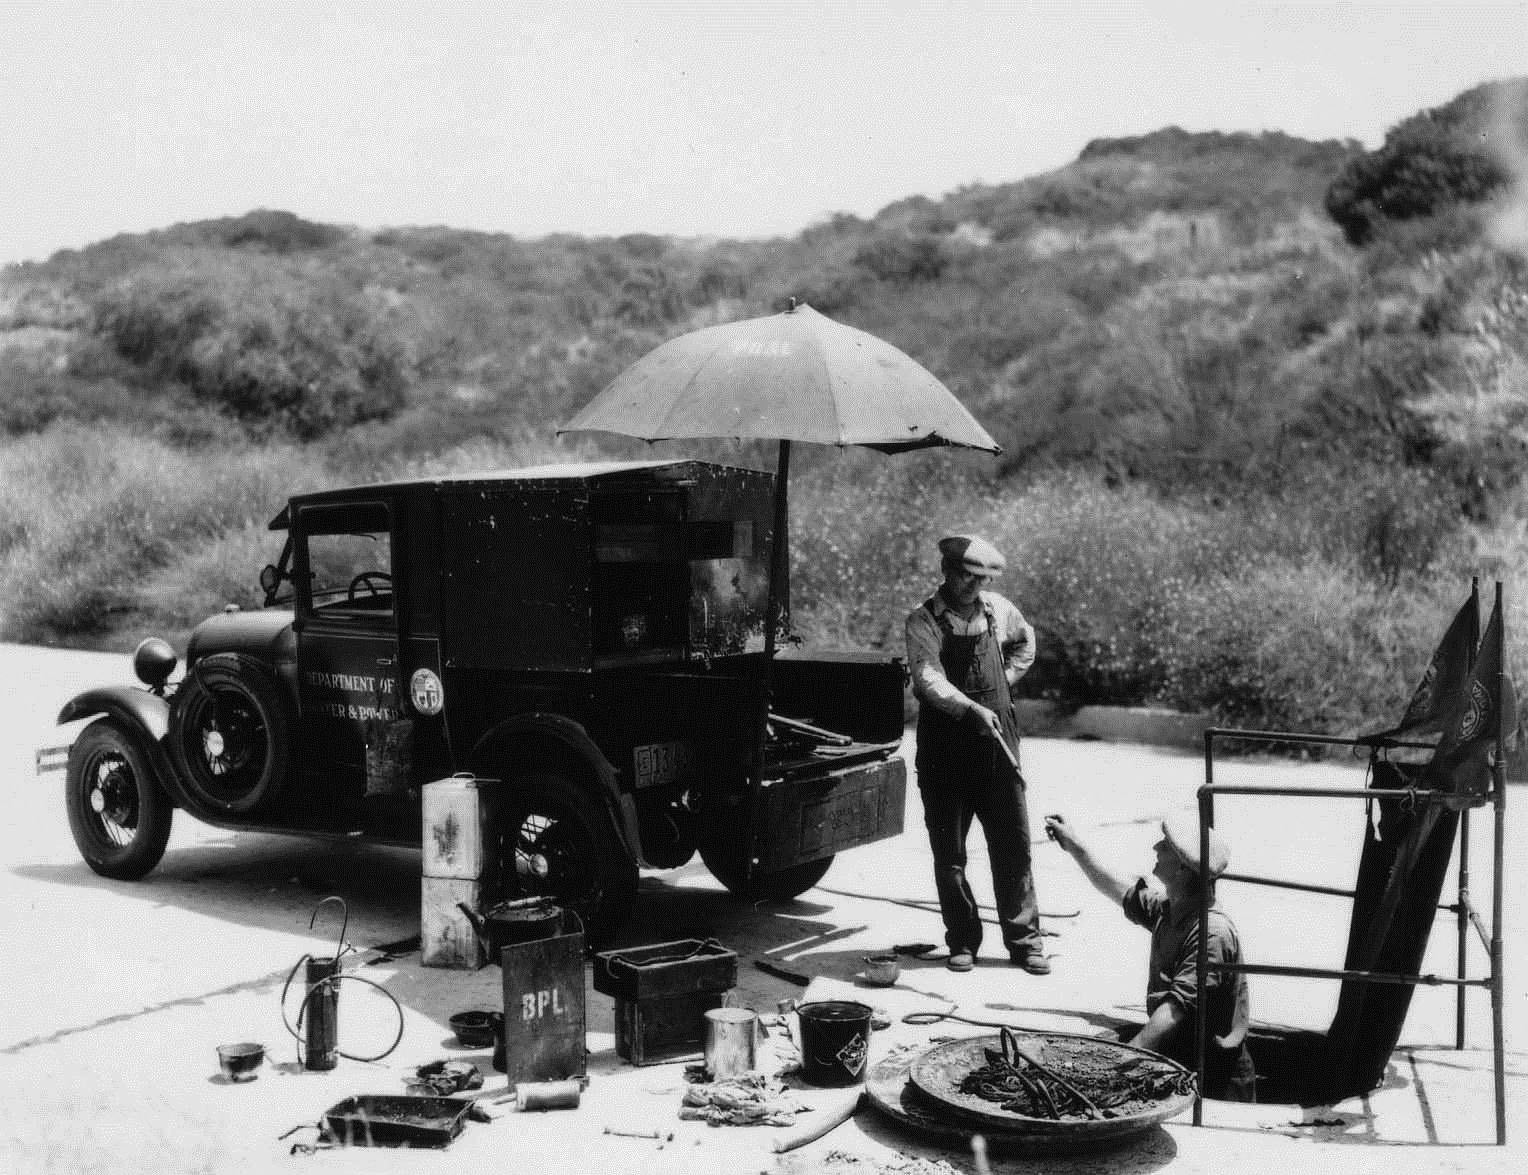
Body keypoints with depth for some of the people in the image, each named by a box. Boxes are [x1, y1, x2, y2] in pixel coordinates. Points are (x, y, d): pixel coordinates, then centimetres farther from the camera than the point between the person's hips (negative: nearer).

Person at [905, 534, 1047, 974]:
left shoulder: (997, 609, 6)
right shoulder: (923, 621, -7)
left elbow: (1026, 640, 29)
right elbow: (930, 680, -22)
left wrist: (1007, 677, 13)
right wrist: (973, 709, -36)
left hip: (997, 744, 3)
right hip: (945, 750, -3)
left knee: (1013, 845, 4)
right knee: (949, 854, 4)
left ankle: (1024, 940, 13)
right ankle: (962, 941, 17)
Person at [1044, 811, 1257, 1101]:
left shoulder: (1213, 931, -20)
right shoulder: (1168, 910, 9)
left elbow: (1176, 1009, -26)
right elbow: (1122, 890, 30)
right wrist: (1075, 845, 31)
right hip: (1172, 1064, 8)